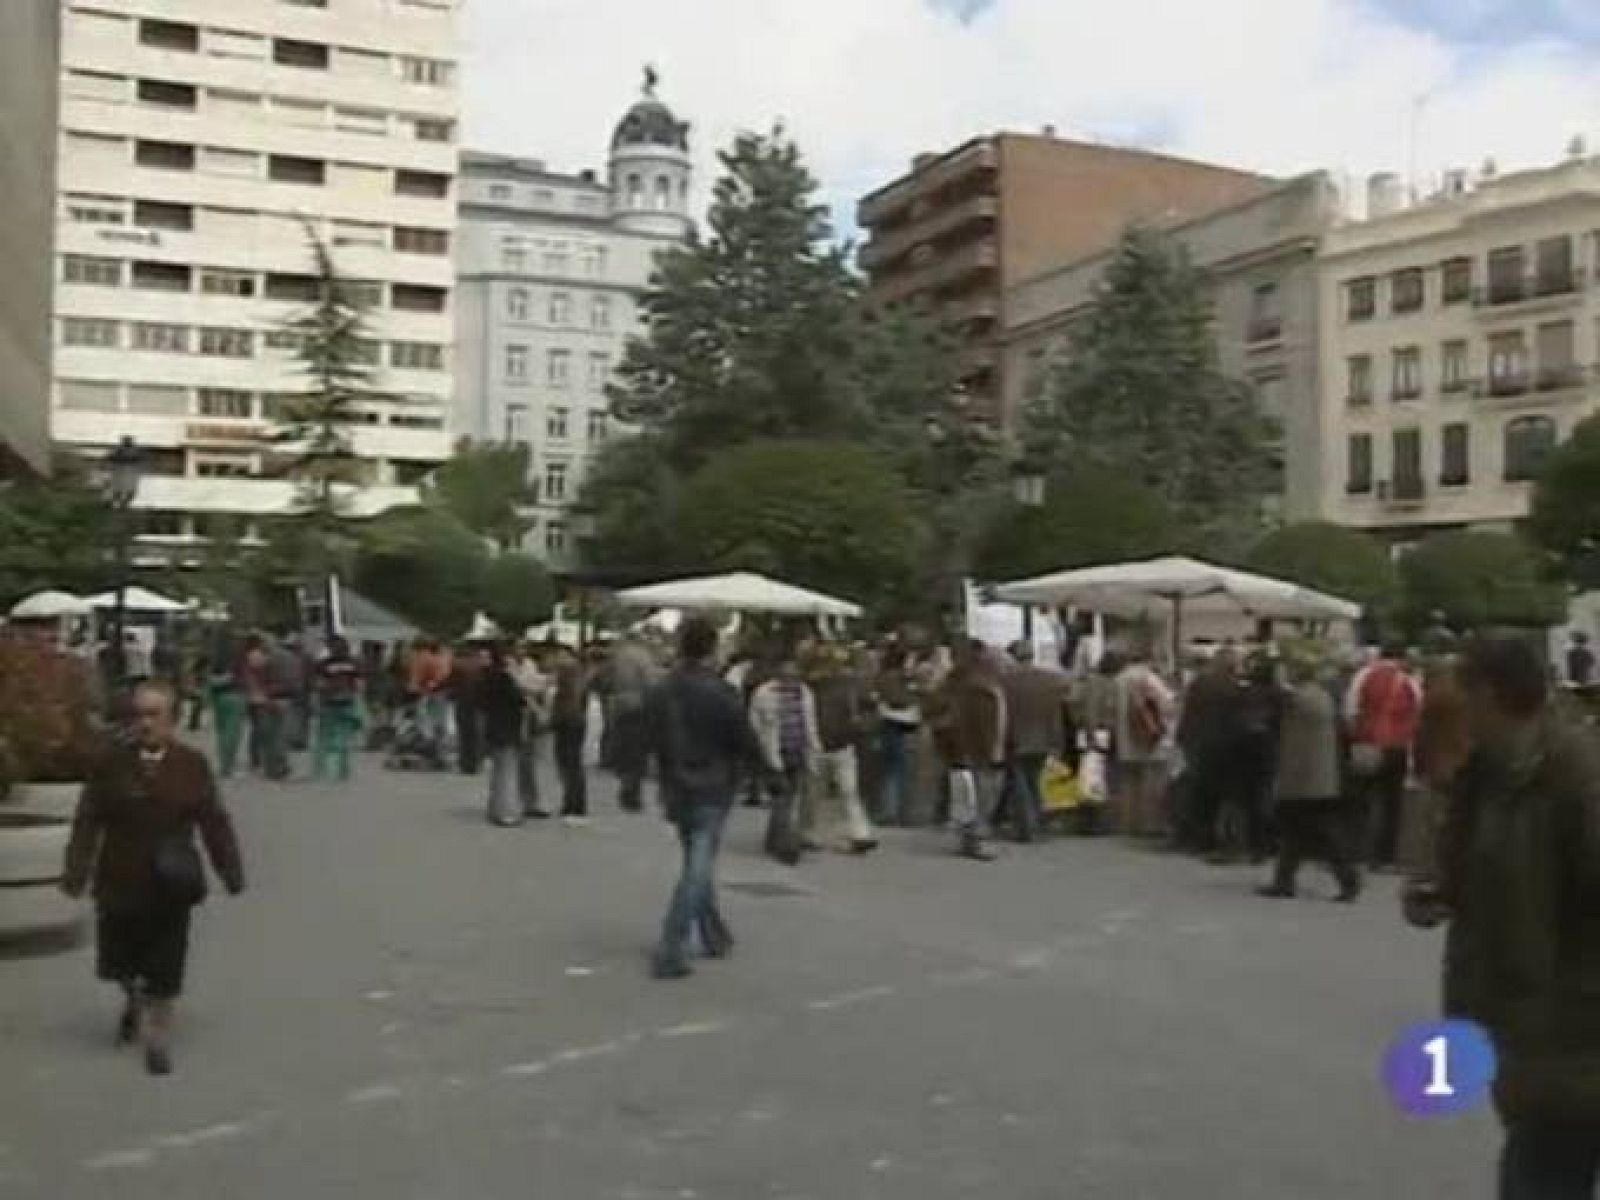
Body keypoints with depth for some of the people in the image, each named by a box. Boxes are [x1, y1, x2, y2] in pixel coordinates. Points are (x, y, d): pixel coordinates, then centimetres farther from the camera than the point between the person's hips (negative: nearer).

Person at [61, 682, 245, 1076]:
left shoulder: (193, 766, -3)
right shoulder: (112, 765, -4)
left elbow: (215, 822, 1)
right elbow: (88, 822, -3)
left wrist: (231, 872, 1)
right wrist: (76, 872, -8)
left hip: (171, 889, -1)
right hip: (120, 882, 1)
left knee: (164, 971, 2)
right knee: (119, 965, 16)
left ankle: (158, 1039, 17)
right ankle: (134, 1003, 47)